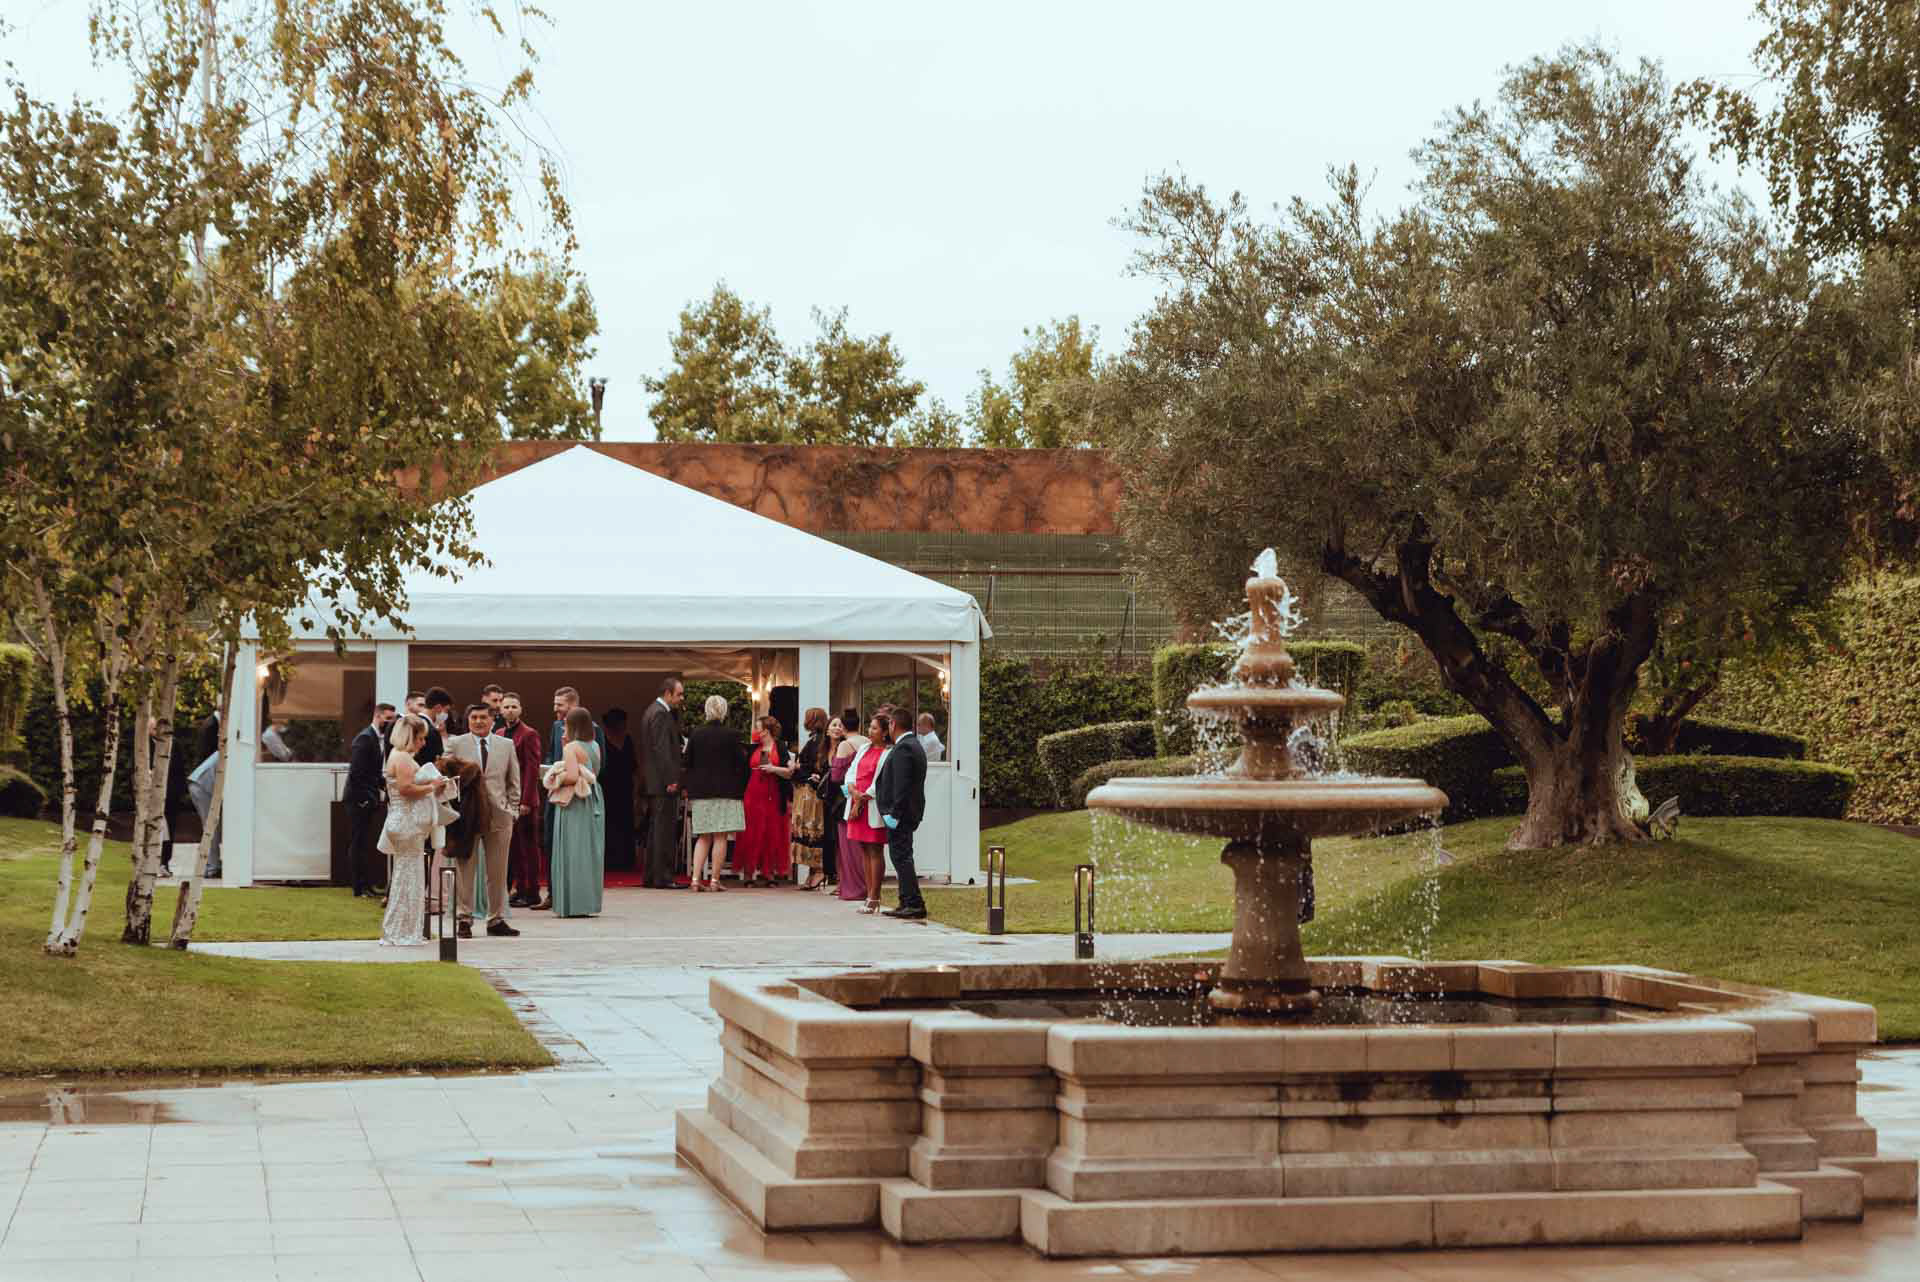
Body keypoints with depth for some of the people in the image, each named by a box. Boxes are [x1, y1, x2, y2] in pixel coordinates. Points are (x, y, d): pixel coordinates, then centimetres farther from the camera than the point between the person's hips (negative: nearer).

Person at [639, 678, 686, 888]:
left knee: (655, 829, 14)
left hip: (652, 782, 10)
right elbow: (662, 750, -20)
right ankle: (662, 877, -9)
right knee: (665, 830, -9)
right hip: (663, 783, -10)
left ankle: (650, 876, 17)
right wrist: (670, 781, -20)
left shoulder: (651, 711, 17)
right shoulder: (661, 714, -14)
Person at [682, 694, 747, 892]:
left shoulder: (696, 735, 1)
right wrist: (740, 786, 11)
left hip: (701, 791, 3)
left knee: (703, 837, 10)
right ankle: (714, 880, -2)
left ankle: (696, 878, -1)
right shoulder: (731, 735, -7)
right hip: (725, 791, -3)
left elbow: (686, 764, 5)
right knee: (720, 837, 0)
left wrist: (686, 787, 16)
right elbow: (740, 762, -5)